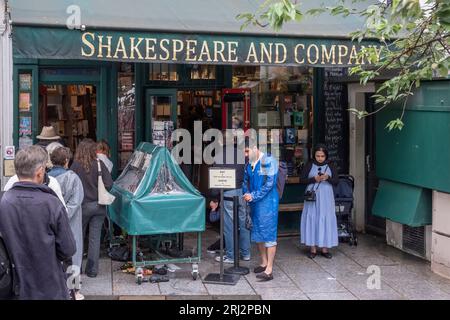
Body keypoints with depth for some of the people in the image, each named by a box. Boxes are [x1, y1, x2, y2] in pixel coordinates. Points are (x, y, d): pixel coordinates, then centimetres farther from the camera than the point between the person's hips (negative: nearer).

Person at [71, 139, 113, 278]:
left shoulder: (75, 165, -10)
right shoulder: (99, 164, -8)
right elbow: (109, 184, -9)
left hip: (82, 205, -1)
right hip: (99, 206, 1)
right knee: (95, 238, 7)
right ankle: (92, 270, 10)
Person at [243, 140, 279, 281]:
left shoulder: (268, 161, -12)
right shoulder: (249, 163, 11)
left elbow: (270, 183, -17)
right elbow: (246, 181, 19)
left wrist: (253, 196, -16)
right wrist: (246, 194, 0)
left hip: (267, 202, -8)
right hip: (254, 203, 8)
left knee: (268, 234, -6)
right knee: (257, 234, 15)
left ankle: (269, 270, -4)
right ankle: (264, 263, 30)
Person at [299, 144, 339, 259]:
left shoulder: (330, 166, 5)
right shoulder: (309, 165, 2)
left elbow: (336, 181, 3)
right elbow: (302, 179, 0)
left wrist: (328, 178, -16)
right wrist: (314, 179, -15)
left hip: (326, 198, 1)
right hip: (312, 196, -1)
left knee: (326, 220, 0)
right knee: (312, 220, -2)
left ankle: (325, 248, 8)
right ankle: (312, 248, 4)